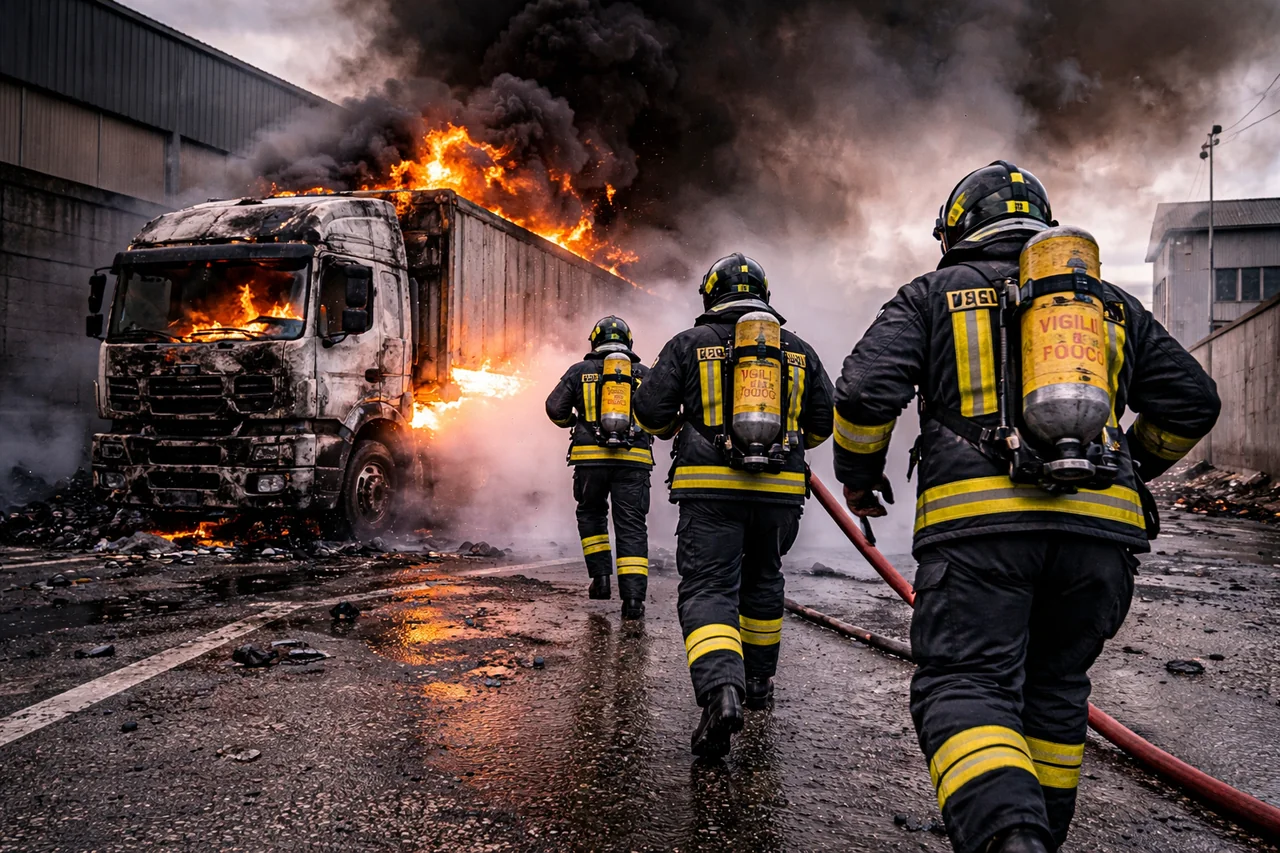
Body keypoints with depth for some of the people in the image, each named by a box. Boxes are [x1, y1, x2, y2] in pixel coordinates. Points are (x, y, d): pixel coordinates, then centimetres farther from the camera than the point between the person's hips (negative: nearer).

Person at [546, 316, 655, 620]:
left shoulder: (580, 371, 9)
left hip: (591, 457, 0)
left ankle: (601, 576, 15)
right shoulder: (644, 374, 12)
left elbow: (555, 408, 6)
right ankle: (633, 596, -7)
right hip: (634, 459, 0)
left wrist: (571, 420, 26)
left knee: (591, 514, 23)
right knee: (631, 526, 2)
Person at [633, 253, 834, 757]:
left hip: (711, 487, -3)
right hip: (779, 489, 4)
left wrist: (675, 428, 24)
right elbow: (825, 420, 15)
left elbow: (650, 411, 2)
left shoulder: (690, 343, 5)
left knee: (708, 590, -4)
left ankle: (721, 690, -25)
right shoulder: (799, 350, 14)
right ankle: (758, 680, 35)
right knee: (762, 583, 22)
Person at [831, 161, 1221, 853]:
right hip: (1101, 524, 5)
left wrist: (858, 476, 13)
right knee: (1054, 687, 19)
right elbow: (1192, 401, 22)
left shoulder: (933, 295, 11)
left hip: (978, 518, -4)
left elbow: (866, 389, -3)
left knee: (963, 687, -5)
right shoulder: (1111, 303, 23)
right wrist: (1133, 467, 37)